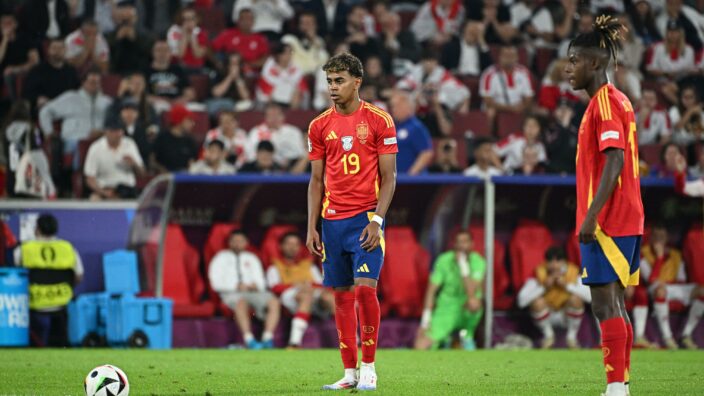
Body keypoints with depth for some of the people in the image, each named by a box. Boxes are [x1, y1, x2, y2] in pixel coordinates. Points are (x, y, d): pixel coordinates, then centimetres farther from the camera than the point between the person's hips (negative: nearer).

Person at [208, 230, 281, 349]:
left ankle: (267, 338, -39)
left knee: (274, 302, -29)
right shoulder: (221, 258, 16)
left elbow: (260, 281, 20)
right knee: (241, 303, -42)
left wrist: (255, 286, -5)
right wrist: (236, 286, -11)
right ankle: (249, 340, -51)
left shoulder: (251, 259, 27)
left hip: (253, 291, 4)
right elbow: (216, 282, 3)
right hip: (231, 293, -4)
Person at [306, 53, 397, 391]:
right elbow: (317, 181, 12)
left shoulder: (379, 120, -2)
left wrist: (377, 220, -13)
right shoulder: (319, 126, 9)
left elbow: (388, 176, -3)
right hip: (333, 220, 4)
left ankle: (369, 367, -4)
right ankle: (350, 372, 9)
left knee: (365, 288, -15)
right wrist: (312, 228, 5)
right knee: (342, 295, 4)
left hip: (366, 219, -4)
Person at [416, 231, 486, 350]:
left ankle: (467, 336, -8)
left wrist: (463, 264, -30)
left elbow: (471, 293, -27)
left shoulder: (478, 262, -14)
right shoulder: (444, 260, -10)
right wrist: (425, 322, -10)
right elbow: (431, 290, -5)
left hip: (467, 312, -1)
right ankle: (444, 339, 19)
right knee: (421, 347, -16)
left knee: (474, 303, -38)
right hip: (445, 310, 1)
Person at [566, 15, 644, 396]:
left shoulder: (605, 101, -12)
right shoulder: (616, 100, 17)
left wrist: (591, 215, -23)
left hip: (607, 221, -10)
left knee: (605, 304, -9)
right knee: (613, 304, 11)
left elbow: (615, 161, -21)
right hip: (625, 220, 10)